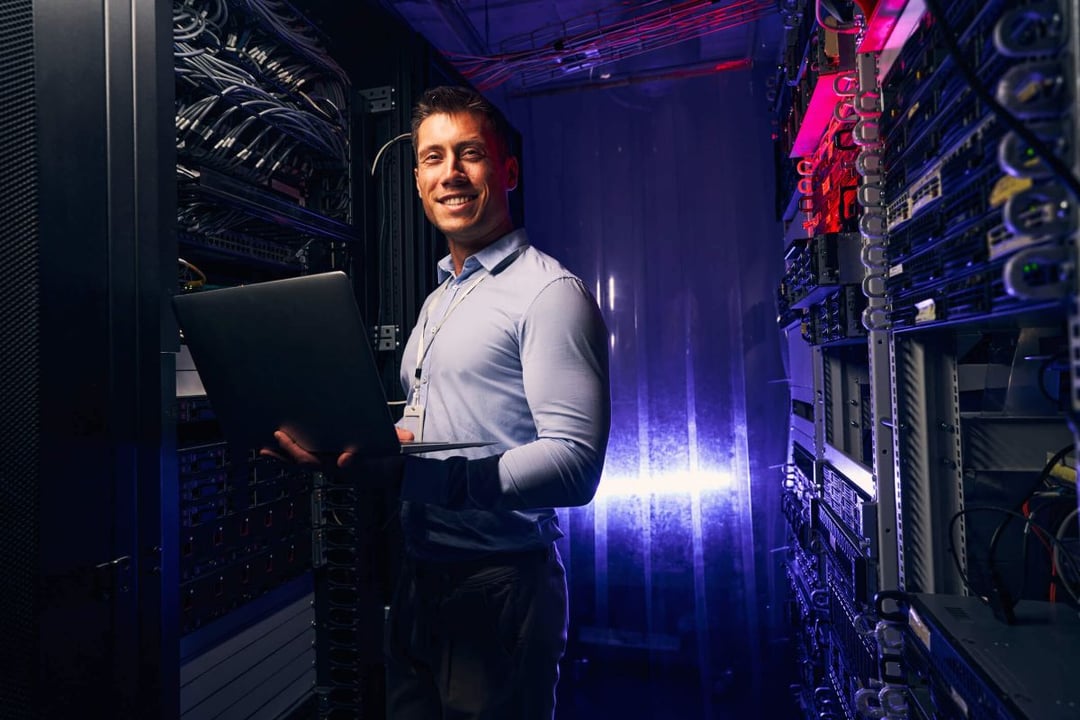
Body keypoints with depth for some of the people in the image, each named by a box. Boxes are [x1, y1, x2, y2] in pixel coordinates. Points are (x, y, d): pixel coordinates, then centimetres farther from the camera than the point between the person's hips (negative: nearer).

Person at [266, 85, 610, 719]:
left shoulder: (549, 292, -14)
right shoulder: (437, 301, 15)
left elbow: (574, 464, -23)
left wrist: (411, 470, -31)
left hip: (501, 588, -8)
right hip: (419, 580, 8)